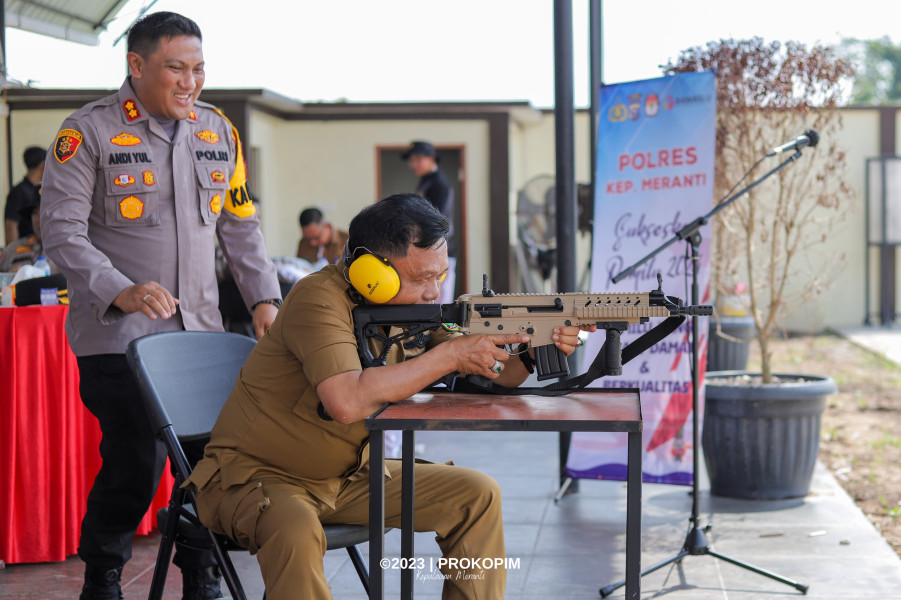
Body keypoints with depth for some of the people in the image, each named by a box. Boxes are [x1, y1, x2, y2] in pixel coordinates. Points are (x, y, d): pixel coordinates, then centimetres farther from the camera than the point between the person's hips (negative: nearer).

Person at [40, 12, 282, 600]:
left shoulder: (219, 131, 12)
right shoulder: (89, 131, -4)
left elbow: (241, 225, 18)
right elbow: (63, 231, -10)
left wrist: (264, 297, 6)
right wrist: (120, 292, -24)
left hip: (202, 330, 5)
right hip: (118, 337, -5)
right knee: (135, 465, -6)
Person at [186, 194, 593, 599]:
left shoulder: (413, 307, -2)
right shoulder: (320, 299, -25)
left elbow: (492, 375, 4)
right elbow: (347, 402, -40)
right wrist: (449, 355, -32)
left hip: (345, 475, 7)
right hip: (255, 475, -7)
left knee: (479, 496, 1)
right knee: (296, 530, -39)